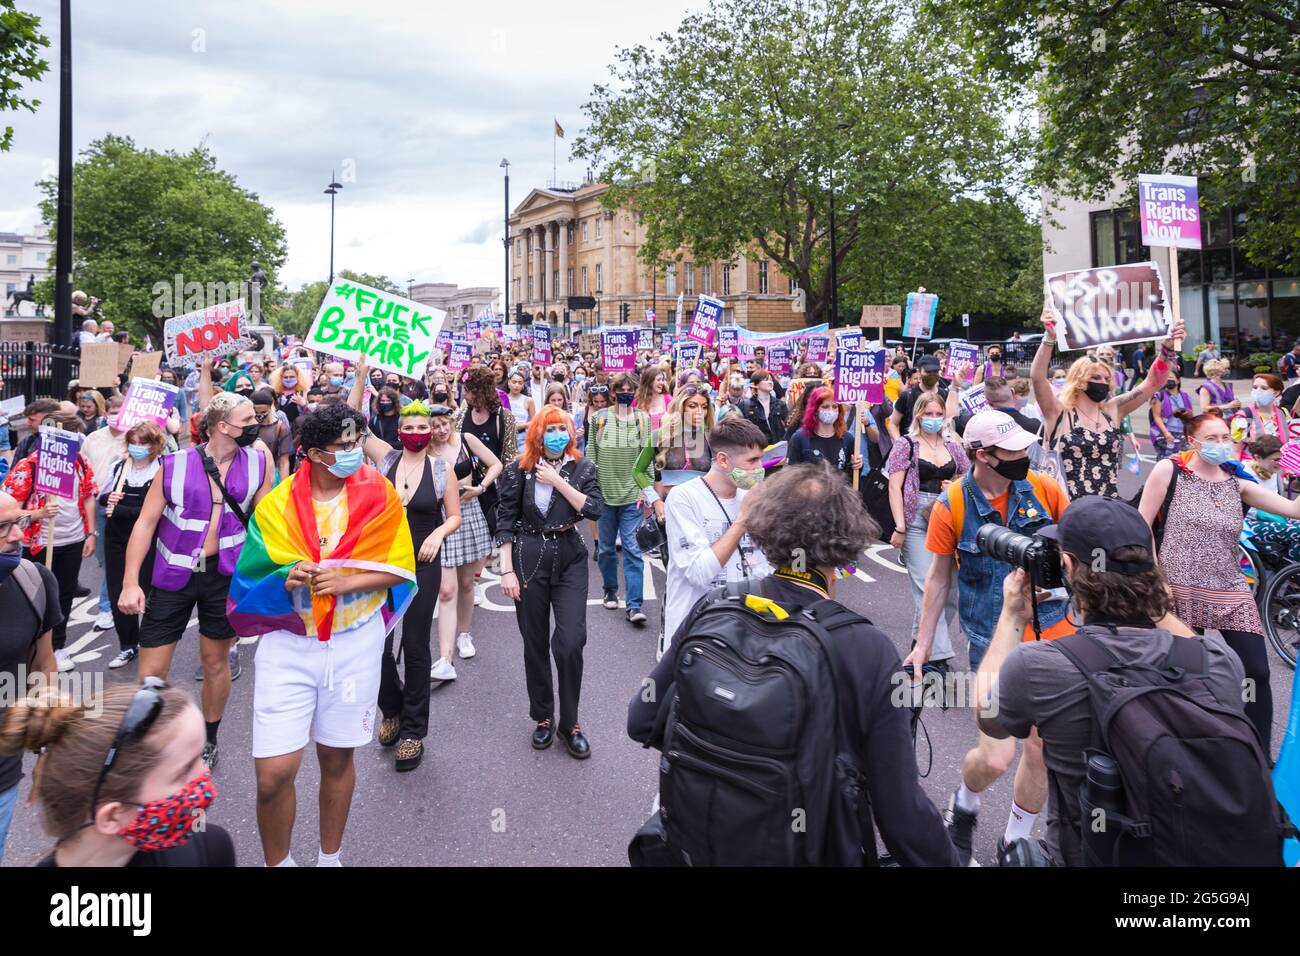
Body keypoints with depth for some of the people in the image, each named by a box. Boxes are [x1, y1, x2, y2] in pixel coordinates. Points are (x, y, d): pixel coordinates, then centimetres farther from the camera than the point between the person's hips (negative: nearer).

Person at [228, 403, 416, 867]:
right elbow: (252, 579, 0)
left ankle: (329, 858, 36)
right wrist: (287, 580, -22)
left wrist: (344, 582, -21)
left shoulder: (378, 494, -5)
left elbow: (399, 568, -5)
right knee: (274, 773, -5)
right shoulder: (276, 504, -5)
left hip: (355, 642, 0)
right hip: (288, 642, 0)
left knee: (337, 758, 14)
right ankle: (277, 863, 22)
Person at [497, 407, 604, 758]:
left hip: (569, 558, 0)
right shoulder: (520, 468, -1)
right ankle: (543, 717, 26)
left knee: (571, 641, -8)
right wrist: (506, 570, -7)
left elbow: (594, 510, -10)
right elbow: (506, 519, -2)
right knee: (535, 643, 8)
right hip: (529, 558, 0)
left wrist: (558, 481, -14)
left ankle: (569, 722, 10)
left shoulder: (582, 467, 3)